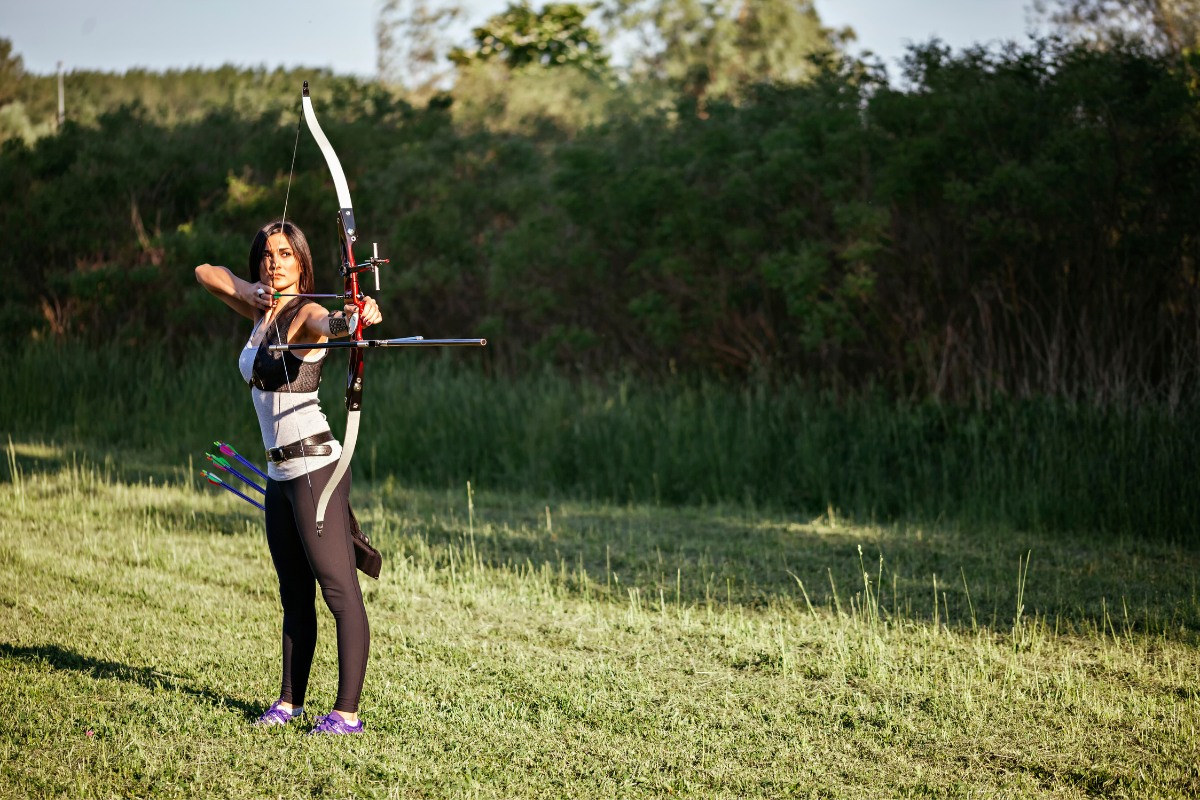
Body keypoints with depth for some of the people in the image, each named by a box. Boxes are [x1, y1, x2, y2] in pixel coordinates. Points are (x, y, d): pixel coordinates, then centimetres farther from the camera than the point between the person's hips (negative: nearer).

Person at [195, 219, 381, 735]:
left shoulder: (305, 315, -10)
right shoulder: (262, 313, 14)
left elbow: (331, 323, -34)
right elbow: (205, 273, 23)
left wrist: (358, 317, -58)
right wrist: (247, 290, 4)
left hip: (314, 466, -9)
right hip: (280, 472, 9)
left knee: (340, 590, -9)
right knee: (294, 594, 15)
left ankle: (348, 712, -10)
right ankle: (291, 701, 22)